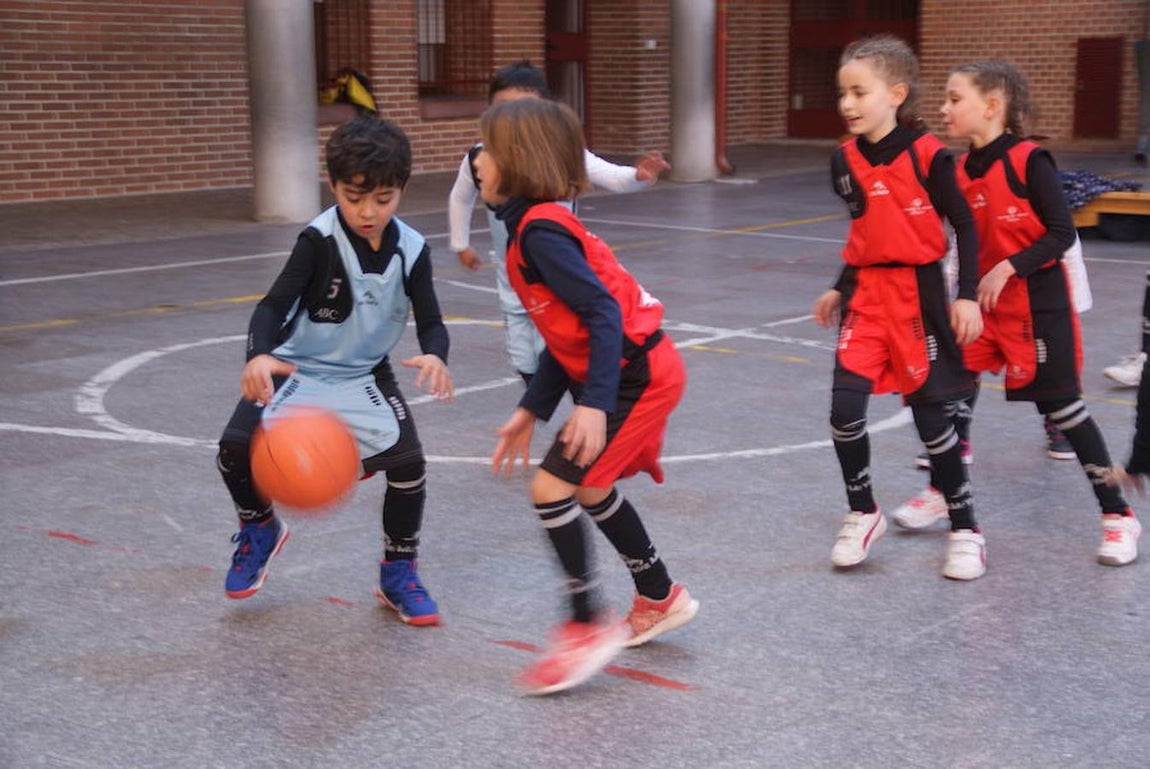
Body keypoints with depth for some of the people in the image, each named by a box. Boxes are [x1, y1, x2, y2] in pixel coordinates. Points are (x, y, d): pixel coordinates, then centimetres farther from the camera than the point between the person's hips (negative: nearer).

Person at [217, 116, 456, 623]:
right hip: (296, 368, -2)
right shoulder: (319, 241, -21)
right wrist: (258, 356, -48)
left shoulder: (411, 251, -12)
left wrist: (435, 356, -38)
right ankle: (260, 528, 15)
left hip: (365, 375, 2)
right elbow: (273, 305, -27)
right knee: (235, 449, -20)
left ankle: (398, 576, 7)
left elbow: (431, 322, -13)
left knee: (408, 462, -17)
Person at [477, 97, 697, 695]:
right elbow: (567, 336, 16)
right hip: (631, 371, 11)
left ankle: (588, 625, 1)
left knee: (552, 487, -11)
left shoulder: (539, 231, -18)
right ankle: (659, 598, 38)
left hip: (637, 375, -11)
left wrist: (593, 404, -30)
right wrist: (530, 411, 15)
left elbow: (603, 314, -25)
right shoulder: (533, 227, 13)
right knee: (589, 487, 23)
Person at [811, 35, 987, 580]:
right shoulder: (845, 161, 3)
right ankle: (863, 514, 13)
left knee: (929, 413, 2)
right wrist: (840, 290, 16)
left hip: (919, 295, -4)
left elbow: (965, 227, -5)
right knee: (844, 406, -9)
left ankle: (965, 528, 18)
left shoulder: (928, 156, -12)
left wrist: (967, 296, -12)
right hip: (866, 296, 4)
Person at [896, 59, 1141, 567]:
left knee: (1061, 403, -2)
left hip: (1036, 301, -6)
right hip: (983, 301, 7)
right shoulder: (961, 170, 4)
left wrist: (1008, 267, -24)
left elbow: (1062, 233, -16)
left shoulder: (1029, 161, -16)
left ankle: (1117, 515, 10)